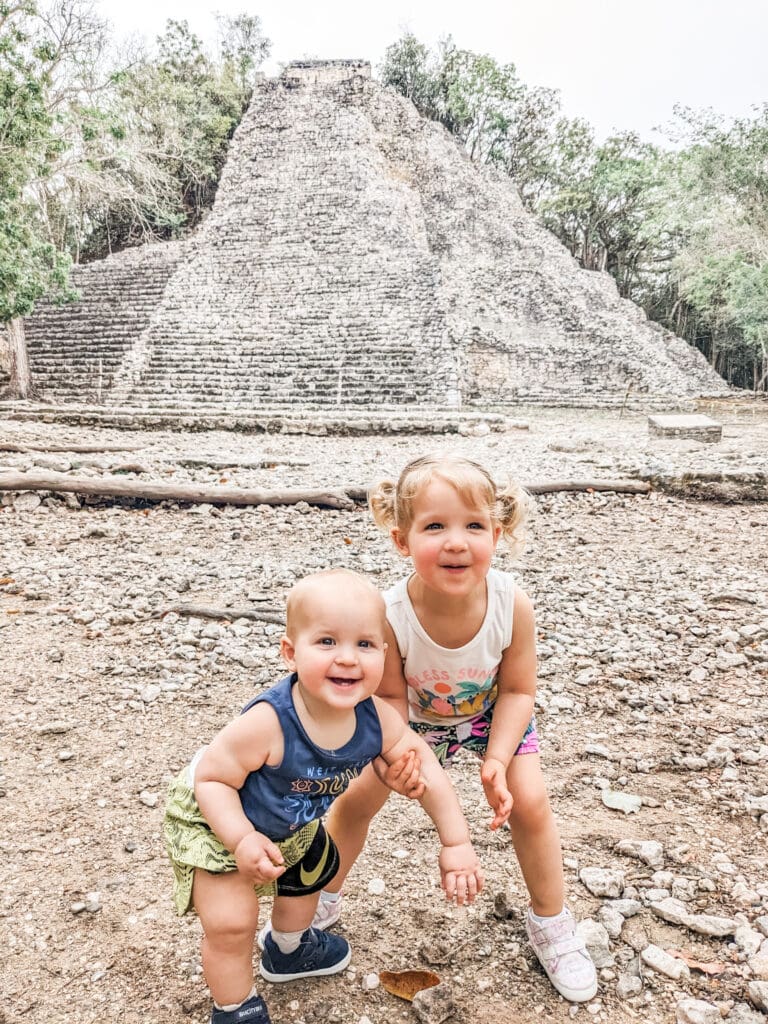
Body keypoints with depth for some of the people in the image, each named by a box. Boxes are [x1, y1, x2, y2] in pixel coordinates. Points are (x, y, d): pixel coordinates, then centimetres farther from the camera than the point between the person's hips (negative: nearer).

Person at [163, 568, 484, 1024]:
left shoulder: (377, 718, -29)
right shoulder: (267, 724, -44)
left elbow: (428, 771, -15)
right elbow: (210, 778, -31)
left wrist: (457, 844, -12)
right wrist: (243, 840, -40)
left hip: (291, 824, 7)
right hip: (214, 818, -6)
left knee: (311, 874, 28)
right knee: (232, 923, -15)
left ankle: (288, 950, 62)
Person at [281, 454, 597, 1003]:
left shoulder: (513, 605, -37)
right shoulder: (390, 615, -39)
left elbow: (517, 690, -19)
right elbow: (390, 697, -20)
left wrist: (497, 761, -28)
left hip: (492, 711, 0)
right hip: (414, 715, 0)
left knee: (529, 802, -6)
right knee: (357, 798, 3)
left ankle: (551, 922, 23)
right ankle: (323, 898, 33)